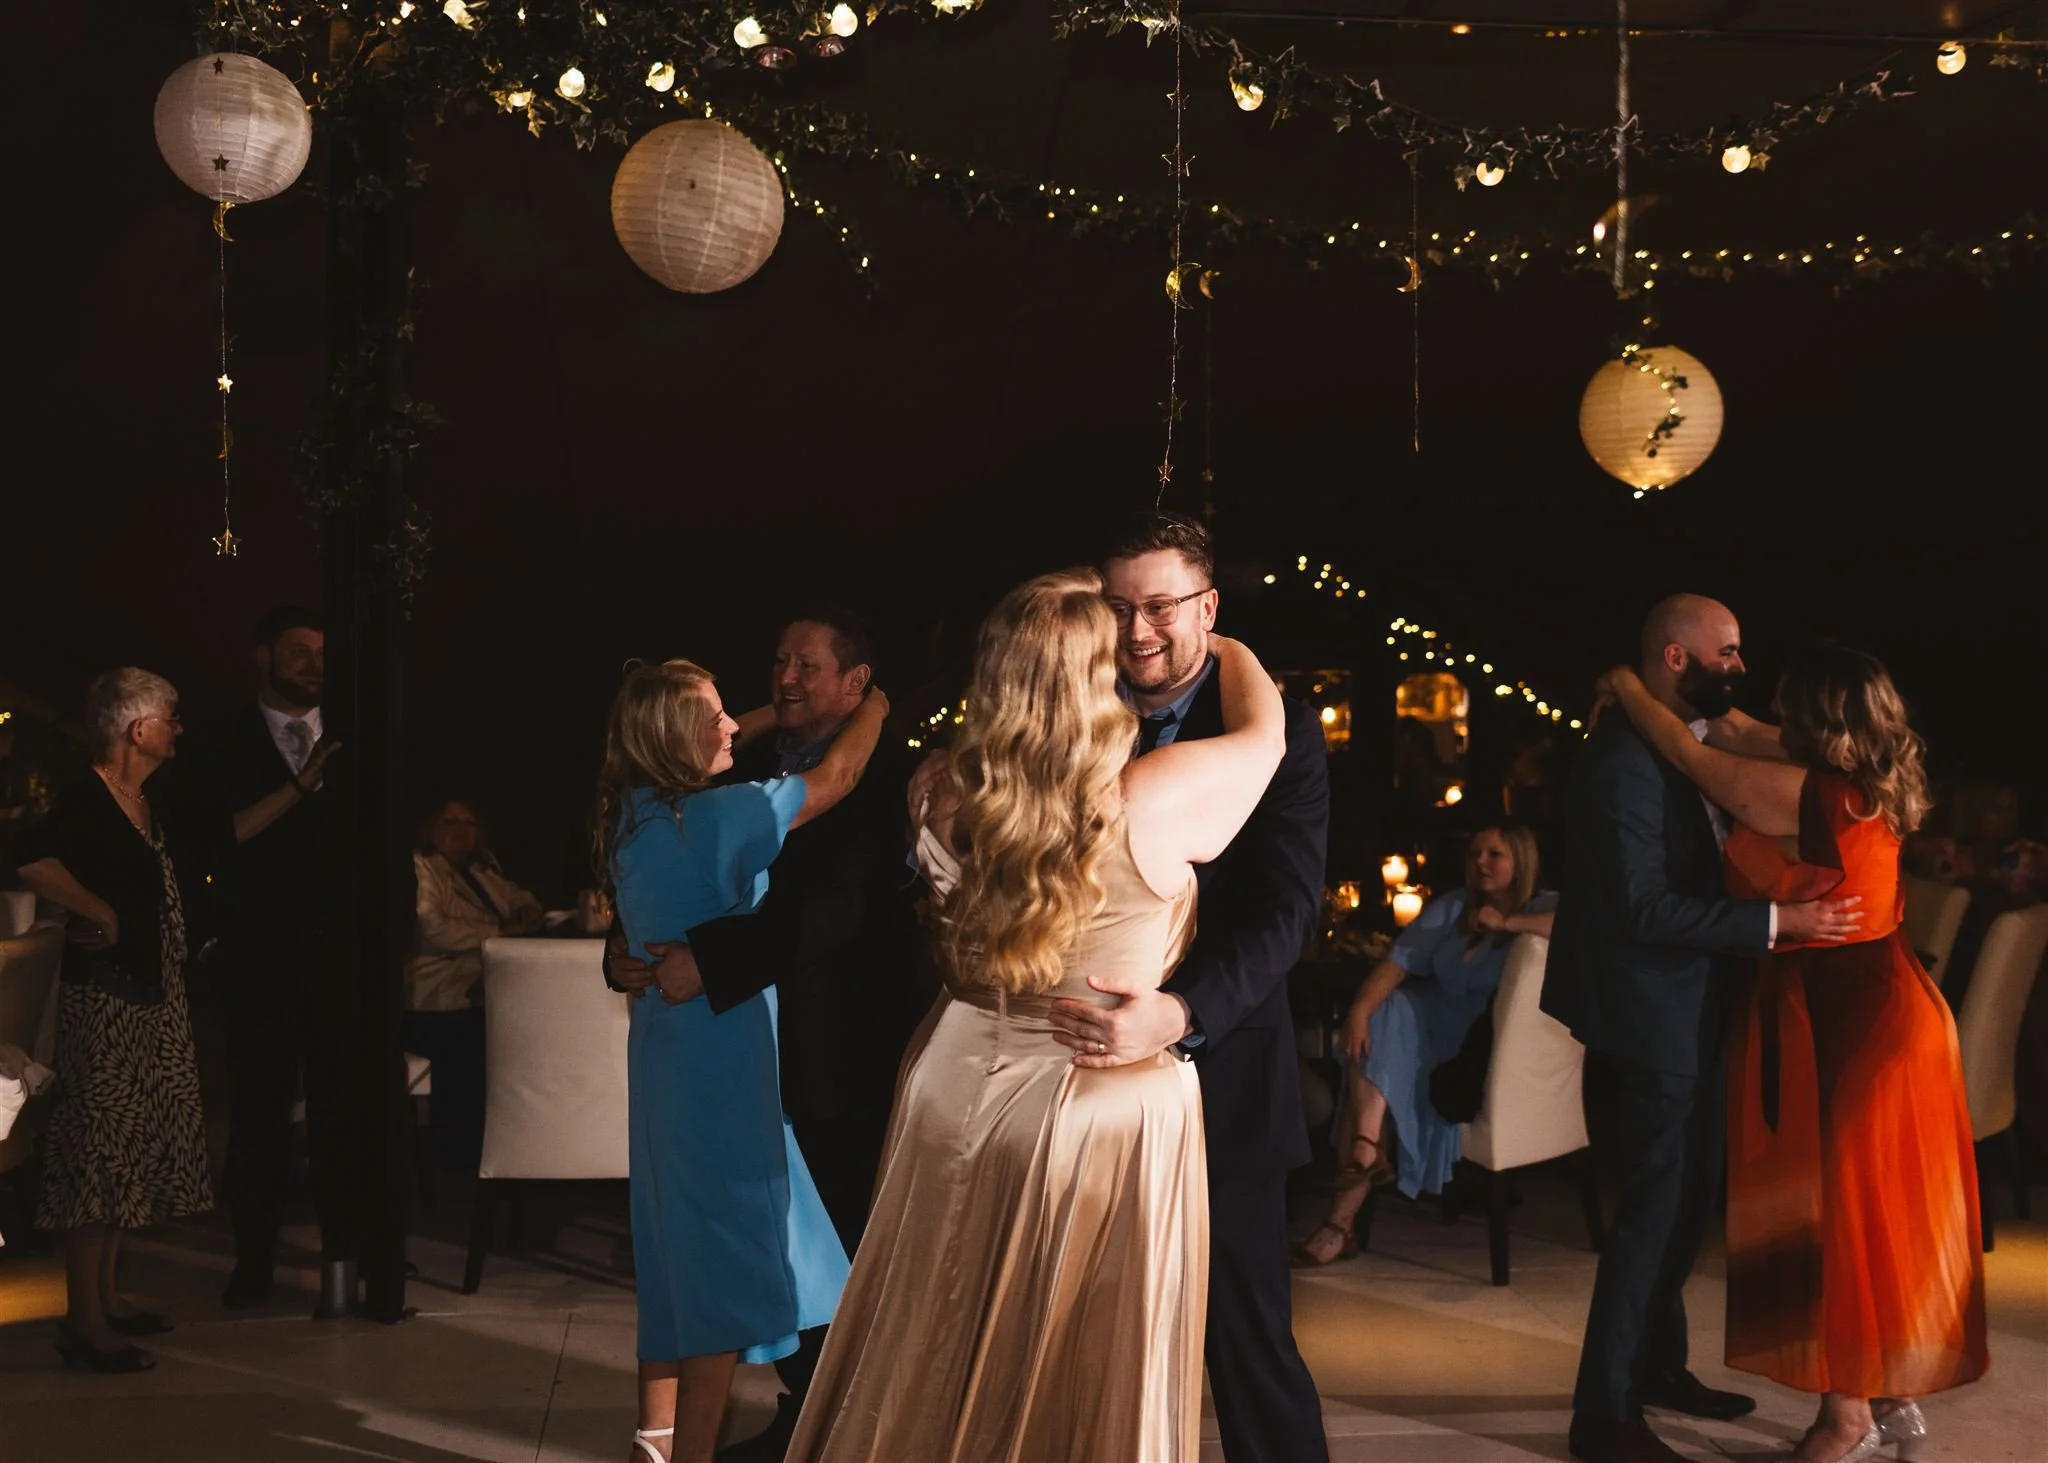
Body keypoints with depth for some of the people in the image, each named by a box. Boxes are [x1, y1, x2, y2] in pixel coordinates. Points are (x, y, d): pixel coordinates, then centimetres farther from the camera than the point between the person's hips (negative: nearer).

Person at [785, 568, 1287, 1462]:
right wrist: (1220, 641, 19)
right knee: (1081, 1382, 12)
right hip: (1100, 1107, -4)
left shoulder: (953, 796, -8)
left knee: (937, 1364, 18)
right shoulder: (1152, 803, -20)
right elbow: (1264, 730, -1)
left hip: (960, 1087, 4)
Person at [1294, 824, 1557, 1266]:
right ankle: (1366, 1150, -29)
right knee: (1384, 1018, -21)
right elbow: (1398, 962, -3)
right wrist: (1359, 1010, -20)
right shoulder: (1452, 907, 7)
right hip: (1438, 1027, 5)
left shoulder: (1540, 907, -6)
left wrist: (1506, 923, -25)